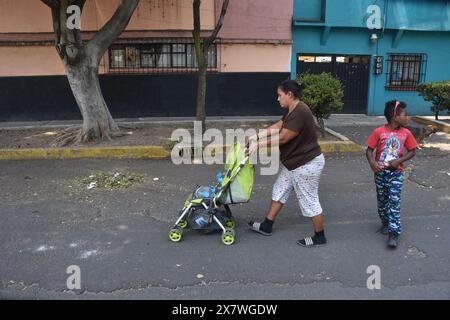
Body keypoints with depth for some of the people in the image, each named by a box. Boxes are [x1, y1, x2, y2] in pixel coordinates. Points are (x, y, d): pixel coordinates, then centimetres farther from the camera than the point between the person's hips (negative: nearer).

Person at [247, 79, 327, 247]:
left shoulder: (300, 113, -26)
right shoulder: (292, 111, 6)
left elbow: (282, 138, -25)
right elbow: (276, 127, 11)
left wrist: (258, 144, -17)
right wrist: (256, 136, 3)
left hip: (307, 164, -11)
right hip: (292, 162, 11)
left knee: (309, 201, 2)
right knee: (279, 191, 16)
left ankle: (319, 236, 20)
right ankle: (267, 226, 29)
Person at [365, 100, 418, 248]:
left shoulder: (406, 133, -2)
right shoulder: (379, 132, -9)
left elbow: (412, 151, 5)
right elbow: (369, 150, -6)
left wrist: (399, 160, -12)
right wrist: (372, 162, -25)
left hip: (396, 173, 0)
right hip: (380, 172, 0)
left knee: (394, 201, -6)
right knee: (382, 200, 14)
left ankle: (394, 233, -3)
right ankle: (385, 222, 36)